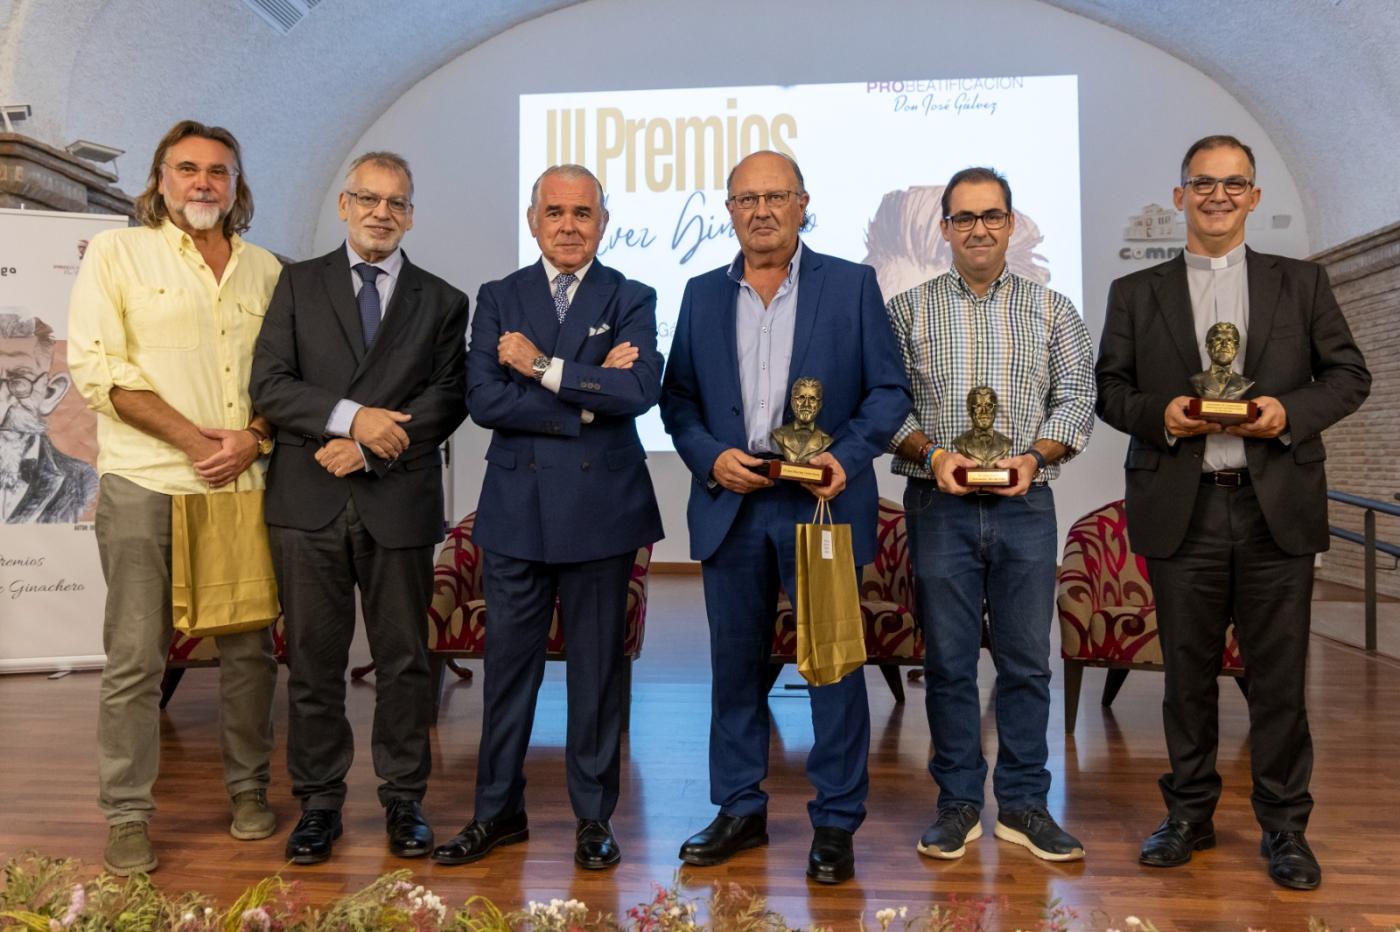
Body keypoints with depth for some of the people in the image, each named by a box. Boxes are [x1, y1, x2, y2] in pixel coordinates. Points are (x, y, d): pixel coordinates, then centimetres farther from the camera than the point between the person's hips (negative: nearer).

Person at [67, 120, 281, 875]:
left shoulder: (265, 269, 14)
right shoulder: (116, 252, 5)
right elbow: (94, 362, -5)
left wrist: (254, 436, -7)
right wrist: (193, 438, -13)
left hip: (244, 483, 3)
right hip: (146, 484, -3)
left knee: (249, 648, 8)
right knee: (134, 658, 1)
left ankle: (248, 790, 23)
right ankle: (127, 817, 13)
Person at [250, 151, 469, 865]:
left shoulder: (442, 302, 11)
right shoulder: (298, 284, 10)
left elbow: (449, 399, 0)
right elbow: (269, 384, -1)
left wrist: (370, 448, -11)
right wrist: (352, 416, -14)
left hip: (400, 502, 0)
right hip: (308, 502, 0)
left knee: (403, 660, 7)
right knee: (313, 659, 7)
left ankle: (404, 801, 21)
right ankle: (318, 802, 21)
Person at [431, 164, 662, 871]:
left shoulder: (631, 301, 4)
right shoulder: (498, 299, 8)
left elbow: (639, 390, -14)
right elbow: (484, 400, -7)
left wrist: (545, 368, -14)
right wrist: (585, 399, -11)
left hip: (601, 508, -1)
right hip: (517, 508, 2)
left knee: (597, 666, 8)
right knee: (509, 665, 9)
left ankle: (594, 815, 23)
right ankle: (498, 810, 25)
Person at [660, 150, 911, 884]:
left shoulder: (852, 284, 3)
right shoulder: (702, 294, 11)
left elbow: (889, 389, 1)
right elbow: (677, 397, 10)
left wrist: (846, 456, -15)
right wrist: (710, 458, -8)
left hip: (822, 501, -3)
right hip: (730, 503, 3)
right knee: (735, 661, 11)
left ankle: (836, 822, 17)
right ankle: (740, 810, 26)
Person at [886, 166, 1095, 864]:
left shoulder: (1052, 310, 10)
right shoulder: (906, 311, 6)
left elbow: (1077, 399, 6)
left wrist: (1034, 456, -10)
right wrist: (931, 452, -13)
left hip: (1025, 505, 1)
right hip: (939, 507, -1)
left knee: (1026, 658, 5)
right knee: (948, 659, 5)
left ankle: (1023, 805, 19)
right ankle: (959, 803, 18)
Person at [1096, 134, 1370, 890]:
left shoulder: (1301, 283, 10)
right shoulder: (1135, 293, 9)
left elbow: (1350, 375, 9)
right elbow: (1108, 390, 7)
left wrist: (1291, 411, -10)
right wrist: (1157, 413, -13)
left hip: (1277, 504, 0)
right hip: (1180, 508, 0)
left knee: (1278, 673, 5)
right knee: (1187, 671, 9)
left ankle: (1284, 826, 20)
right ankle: (1188, 814, 23)